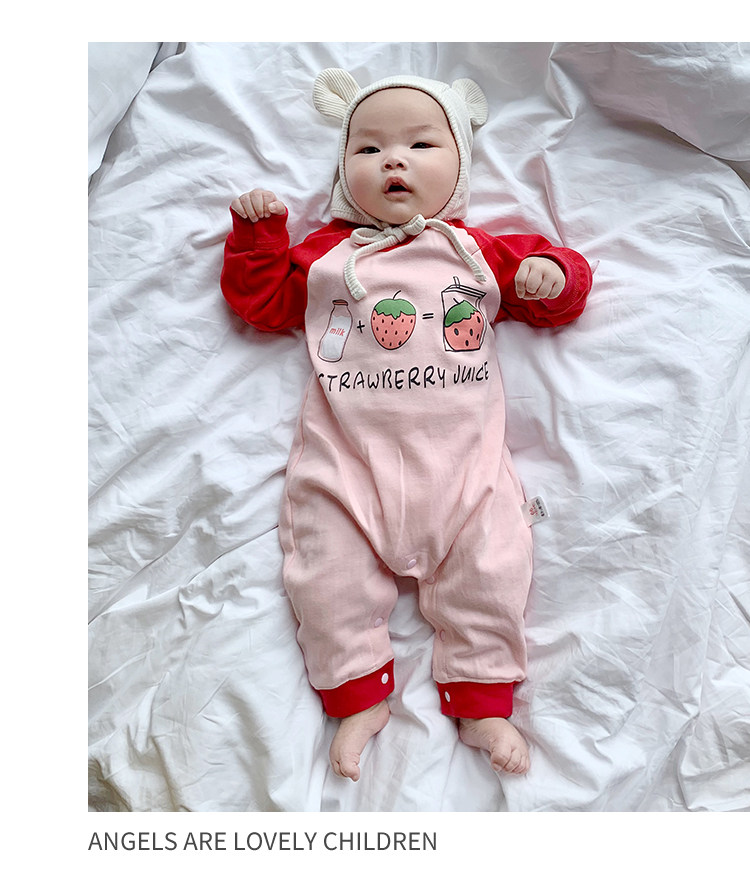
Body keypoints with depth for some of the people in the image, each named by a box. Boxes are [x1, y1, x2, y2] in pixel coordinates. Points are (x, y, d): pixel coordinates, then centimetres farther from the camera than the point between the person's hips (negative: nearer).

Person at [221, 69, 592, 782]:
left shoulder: (478, 252, 18)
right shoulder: (325, 254, 18)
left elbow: (560, 293, 20)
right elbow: (258, 299, 18)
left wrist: (552, 273, -2)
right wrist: (257, 230, 6)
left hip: (461, 461, 0)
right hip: (347, 458, 1)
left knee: (491, 567, -9)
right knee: (329, 569, -8)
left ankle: (482, 701, 11)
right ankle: (360, 693, 13)